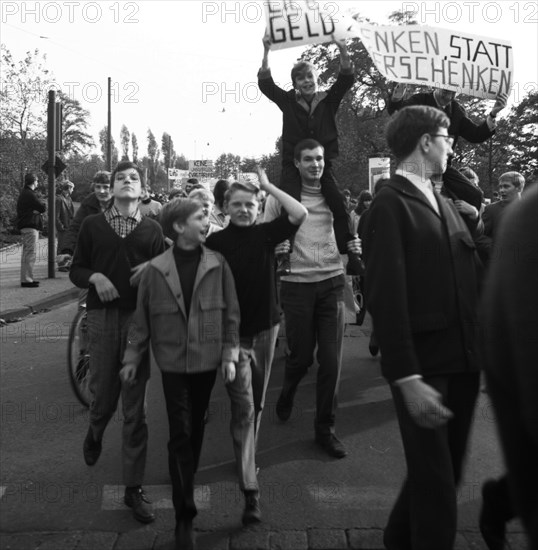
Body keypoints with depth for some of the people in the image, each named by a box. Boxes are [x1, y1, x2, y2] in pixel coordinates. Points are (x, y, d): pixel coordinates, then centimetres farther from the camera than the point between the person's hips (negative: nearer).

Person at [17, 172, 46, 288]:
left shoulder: (24, 193, 19)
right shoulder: (30, 194, -14)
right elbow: (43, 207, -15)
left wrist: (37, 209, -6)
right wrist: (42, 204, 4)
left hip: (25, 226, 11)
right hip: (30, 226, -11)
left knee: (27, 253, 16)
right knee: (31, 253, -10)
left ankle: (26, 278, 23)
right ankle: (27, 280, -11)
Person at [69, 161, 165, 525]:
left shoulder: (152, 230, 8)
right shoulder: (92, 225, 7)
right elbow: (75, 270, 8)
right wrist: (95, 277, -12)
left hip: (139, 318, 0)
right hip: (103, 316, 0)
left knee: (135, 406, 3)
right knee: (102, 395, 8)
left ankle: (134, 487, 13)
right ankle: (95, 434, 46)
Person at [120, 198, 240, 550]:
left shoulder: (217, 264, -3)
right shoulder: (156, 269, -5)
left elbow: (231, 312, 0)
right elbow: (143, 317, 1)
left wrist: (230, 353, -5)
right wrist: (133, 356, 3)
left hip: (207, 359, 2)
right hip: (173, 361, -1)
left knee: (196, 428, 15)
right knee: (180, 433, 0)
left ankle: (186, 482, 39)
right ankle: (185, 514, 8)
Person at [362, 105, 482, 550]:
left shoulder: (446, 205, 14)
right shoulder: (390, 205, -10)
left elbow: (471, 282, 13)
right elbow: (387, 299, -17)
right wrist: (408, 380, -21)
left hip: (464, 363, 8)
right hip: (424, 367, -8)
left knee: (445, 473, 20)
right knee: (436, 484, 1)